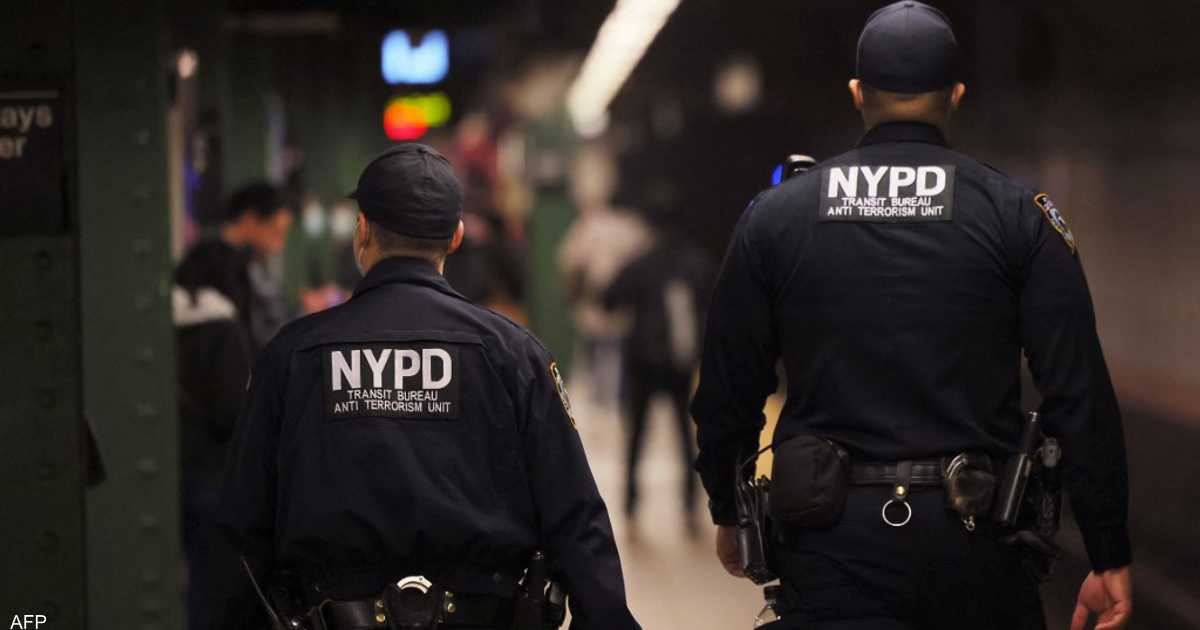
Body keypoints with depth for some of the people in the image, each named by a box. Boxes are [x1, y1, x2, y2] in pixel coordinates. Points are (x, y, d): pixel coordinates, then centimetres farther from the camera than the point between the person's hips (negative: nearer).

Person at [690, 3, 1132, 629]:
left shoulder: (773, 218, 4)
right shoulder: (1019, 216, 0)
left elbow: (726, 394, 9)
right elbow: (1080, 397, -4)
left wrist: (728, 514, 25)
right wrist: (1109, 558, 0)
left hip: (831, 547, 1)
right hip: (972, 533, 0)